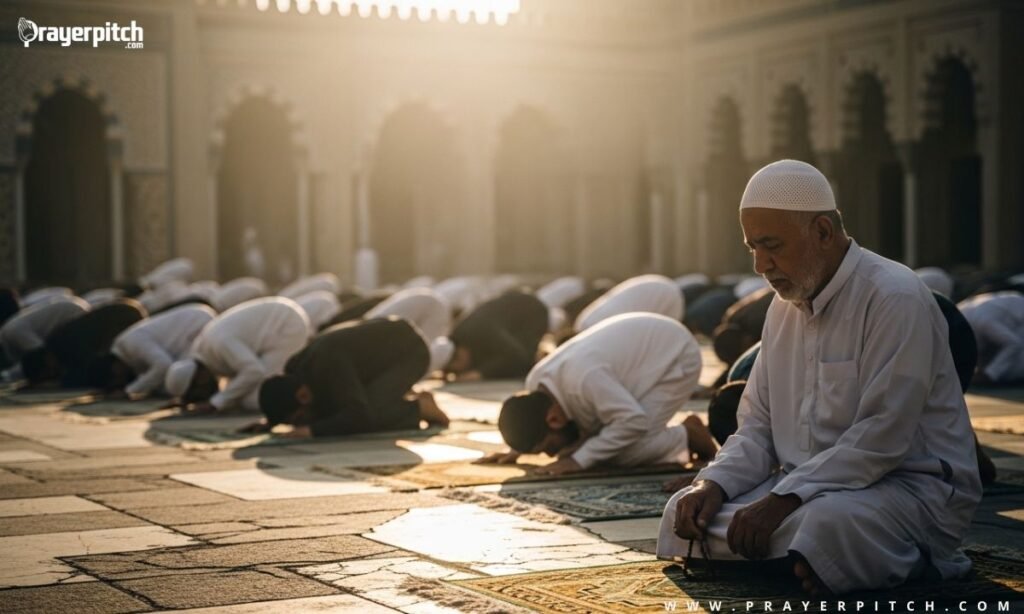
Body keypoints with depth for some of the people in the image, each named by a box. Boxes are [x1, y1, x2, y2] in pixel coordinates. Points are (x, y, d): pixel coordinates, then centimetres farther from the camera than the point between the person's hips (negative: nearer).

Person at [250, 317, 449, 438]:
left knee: (366, 419, -26)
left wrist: (312, 429, -44)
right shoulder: (294, 369, -12)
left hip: (408, 351, -9)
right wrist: (270, 422, -9)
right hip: (383, 352, 9)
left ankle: (420, 407, -3)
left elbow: (360, 415, -42)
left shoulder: (329, 365, -36)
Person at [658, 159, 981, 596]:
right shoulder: (784, 307, 12)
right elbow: (757, 428, 13)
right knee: (686, 511, -7)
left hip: (911, 485, -8)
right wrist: (713, 485, -7)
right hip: (804, 485, 9)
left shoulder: (895, 298, -14)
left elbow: (881, 440, -22)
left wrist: (783, 499, -26)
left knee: (819, 524, -39)